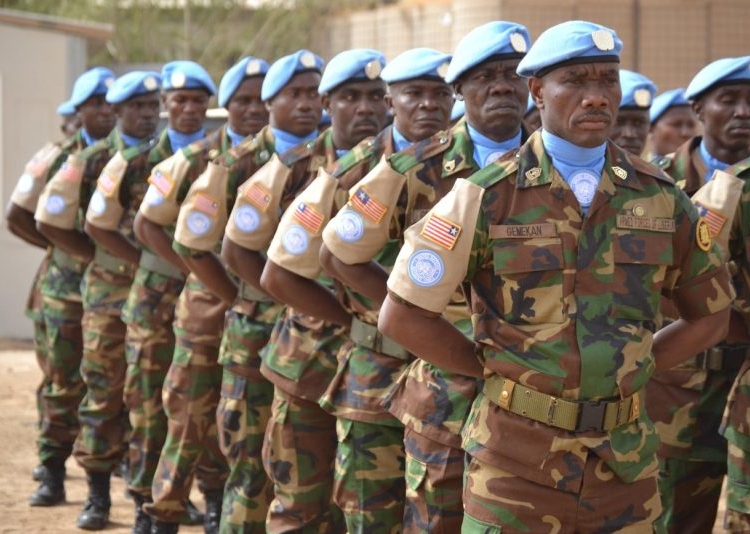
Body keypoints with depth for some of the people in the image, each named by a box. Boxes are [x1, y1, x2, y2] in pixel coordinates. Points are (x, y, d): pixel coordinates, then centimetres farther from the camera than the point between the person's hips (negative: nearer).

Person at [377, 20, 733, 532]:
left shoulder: (661, 198, 4)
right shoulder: (489, 197, -5)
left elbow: (711, 314, 15)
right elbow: (401, 315, -4)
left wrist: (631, 368, 4)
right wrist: (497, 369, -2)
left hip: (626, 462, 3)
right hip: (517, 465, -3)